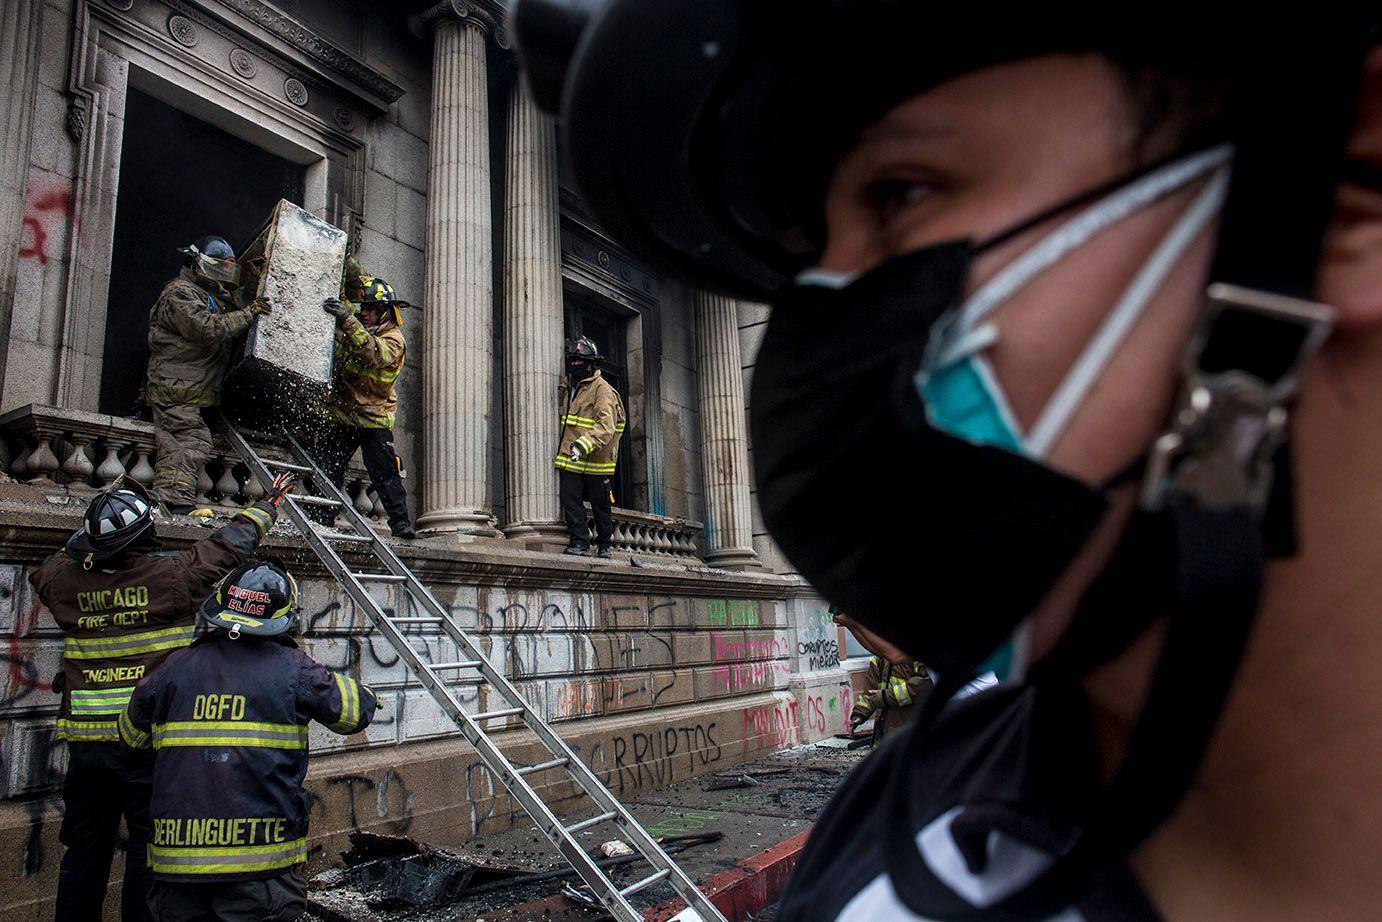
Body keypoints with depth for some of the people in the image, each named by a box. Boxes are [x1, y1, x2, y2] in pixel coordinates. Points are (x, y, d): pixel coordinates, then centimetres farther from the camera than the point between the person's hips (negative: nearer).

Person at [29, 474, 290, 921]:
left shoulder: (69, 581, 1)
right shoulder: (170, 573, -12)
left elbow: (46, 570, 26)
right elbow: (231, 544, 2)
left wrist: (88, 537, 34)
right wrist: (268, 503, 18)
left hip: (85, 742, 5)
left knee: (84, 850, 16)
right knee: (148, 849, 6)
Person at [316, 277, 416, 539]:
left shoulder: (394, 340, -10)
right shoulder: (358, 324, 11)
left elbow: (373, 353, -31)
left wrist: (348, 320, -39)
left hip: (374, 420, -6)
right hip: (340, 414, 6)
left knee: (385, 473, -7)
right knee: (325, 469, 7)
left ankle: (400, 521, -2)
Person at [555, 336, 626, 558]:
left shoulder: (603, 389, -11)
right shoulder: (571, 386, 15)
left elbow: (606, 427, -24)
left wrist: (583, 446, -35)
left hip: (595, 460, -6)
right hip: (569, 457, 6)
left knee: (600, 506, 7)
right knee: (571, 501, -3)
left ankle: (605, 545, 21)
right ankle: (579, 543, 2)